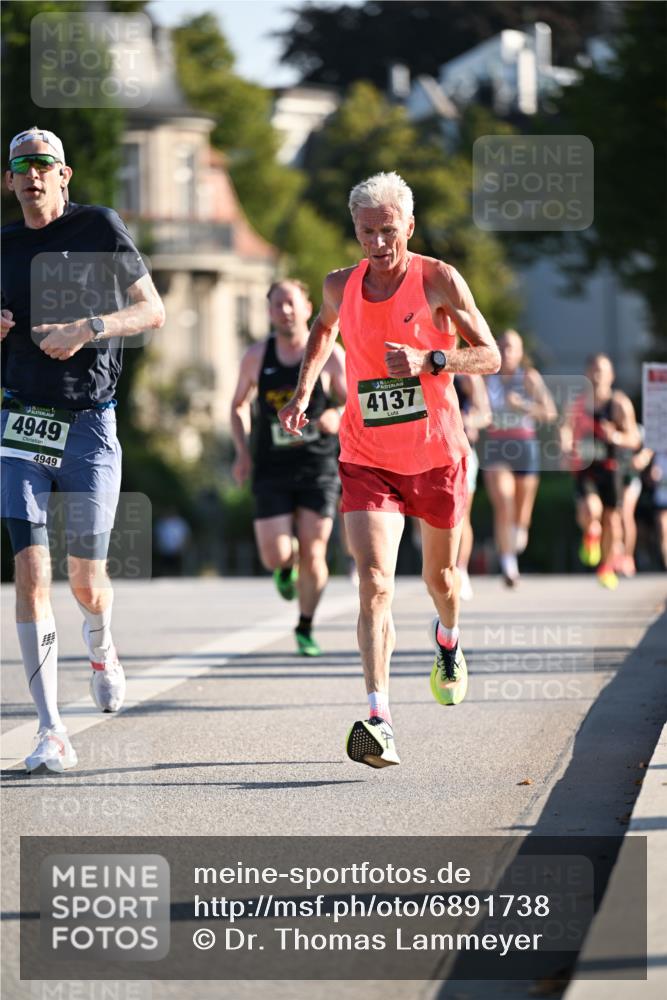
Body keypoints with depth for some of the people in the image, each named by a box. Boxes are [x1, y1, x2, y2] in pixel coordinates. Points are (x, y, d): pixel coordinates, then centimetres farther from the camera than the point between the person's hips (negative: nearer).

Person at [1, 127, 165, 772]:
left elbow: (153, 311, 0)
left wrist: (89, 328, -16)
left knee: (86, 580, 4)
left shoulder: (99, 227, 0)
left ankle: (99, 647, 42)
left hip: (89, 422, -2)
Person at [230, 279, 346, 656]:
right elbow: (239, 405, 17)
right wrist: (243, 451, 3)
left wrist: (337, 417, -18)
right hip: (271, 470, 1)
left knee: (313, 556, -5)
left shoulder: (330, 355, -2)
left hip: (318, 468, -1)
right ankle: (287, 567, 29)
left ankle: (305, 629, 16)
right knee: (275, 556, -10)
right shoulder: (256, 356, 2)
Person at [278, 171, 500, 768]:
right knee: (375, 582, -17)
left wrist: (428, 361, -26)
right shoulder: (340, 286, 0)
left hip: (437, 456, -1)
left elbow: (490, 356, -11)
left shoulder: (439, 281, -10)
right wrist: (304, 392, 14)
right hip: (367, 461, 1)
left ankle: (448, 639, 56)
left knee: (440, 575, 19)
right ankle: (379, 722, -24)